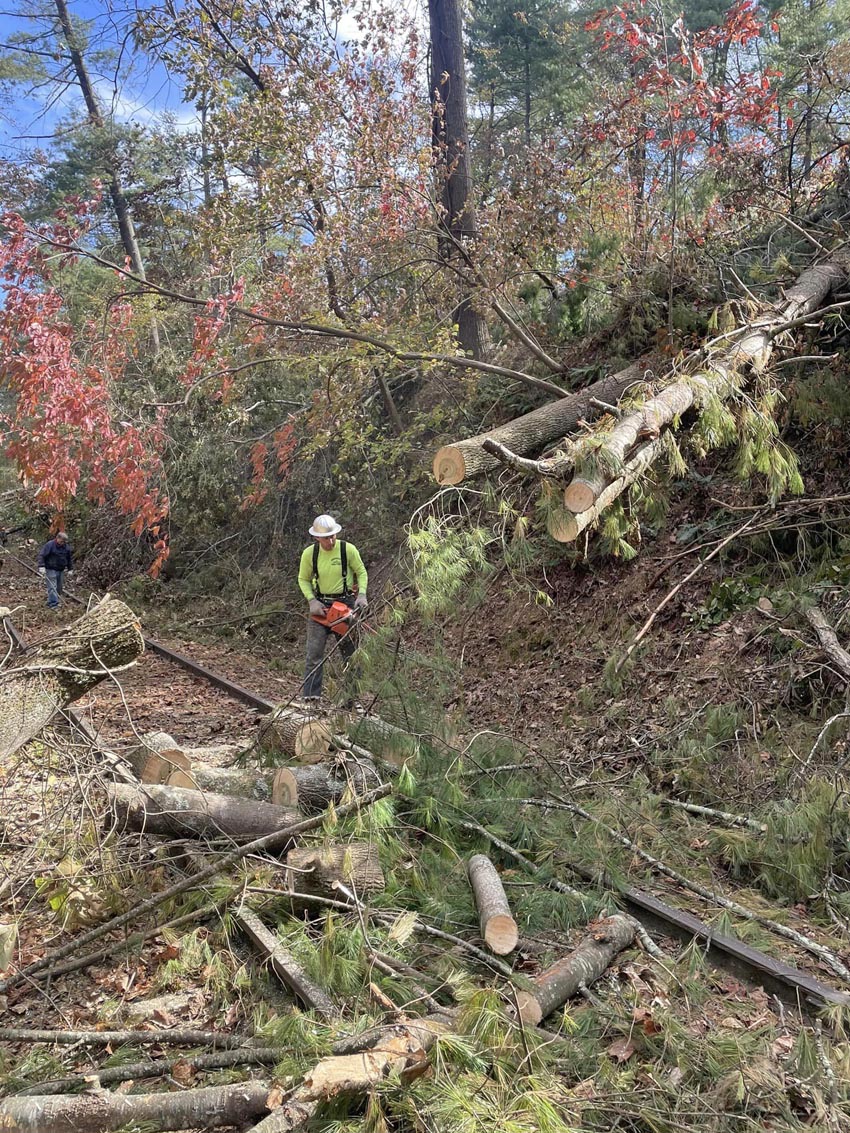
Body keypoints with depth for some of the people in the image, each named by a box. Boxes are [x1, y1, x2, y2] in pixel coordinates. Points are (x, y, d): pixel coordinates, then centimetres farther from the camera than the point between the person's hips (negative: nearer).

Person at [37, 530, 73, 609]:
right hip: (51, 570, -6)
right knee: (52, 587, -11)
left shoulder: (67, 547, 5)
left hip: (61, 570, 7)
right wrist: (41, 567, -26)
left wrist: (70, 569, 14)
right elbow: (41, 555, -16)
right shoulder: (49, 545, -13)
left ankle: (51, 601, 26)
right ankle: (53, 604, -12)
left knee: (59, 588, 12)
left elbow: (70, 558, 16)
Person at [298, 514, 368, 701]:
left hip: (346, 603, 0)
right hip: (320, 605, 0)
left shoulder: (348, 549, -10)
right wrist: (312, 600, -10)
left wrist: (362, 594, -13)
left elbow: (361, 573, 1)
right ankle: (310, 696, -7)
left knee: (350, 650, 7)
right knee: (315, 651, -7)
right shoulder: (309, 553, -7)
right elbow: (303, 580, 4)